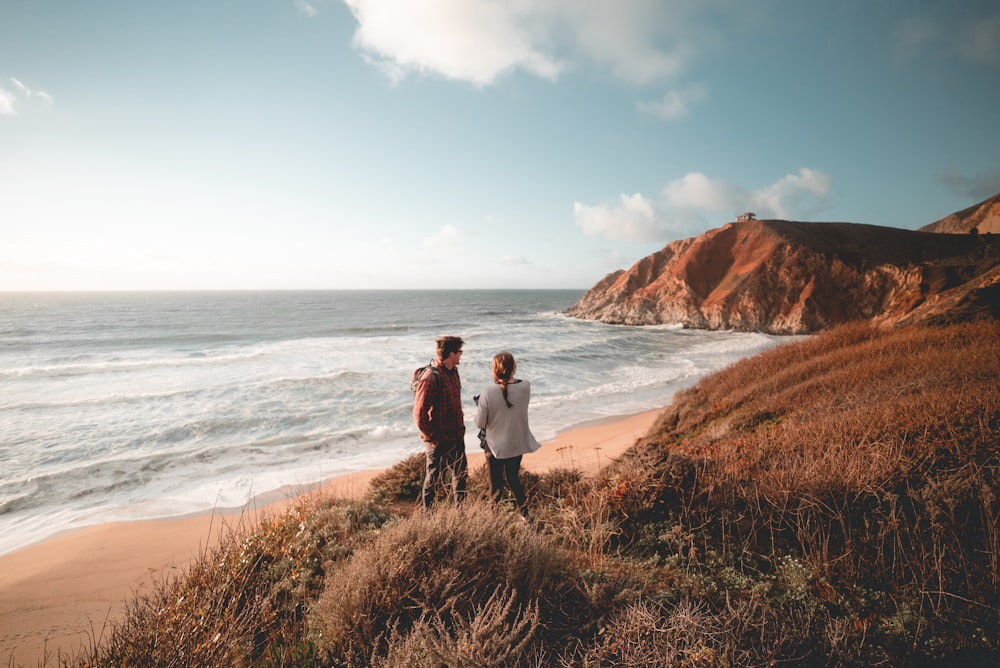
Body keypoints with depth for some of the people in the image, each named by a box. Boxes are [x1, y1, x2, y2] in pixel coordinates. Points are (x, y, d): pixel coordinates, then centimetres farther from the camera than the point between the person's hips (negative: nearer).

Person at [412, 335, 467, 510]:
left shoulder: (453, 371, 5)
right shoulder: (431, 379, -23)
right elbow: (419, 415, -23)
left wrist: (461, 428, 12)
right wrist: (433, 439, -17)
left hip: (456, 437, 8)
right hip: (439, 441, -8)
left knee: (461, 474, 20)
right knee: (434, 479, 9)